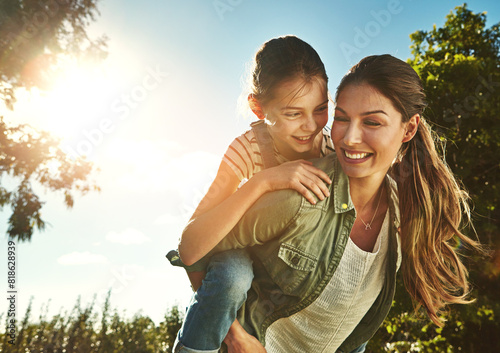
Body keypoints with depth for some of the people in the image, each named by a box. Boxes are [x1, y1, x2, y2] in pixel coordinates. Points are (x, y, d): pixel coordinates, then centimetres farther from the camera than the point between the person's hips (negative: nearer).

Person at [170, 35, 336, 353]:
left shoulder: (332, 144, -20)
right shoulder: (248, 150, -28)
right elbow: (188, 249, -39)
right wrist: (263, 181, -47)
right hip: (250, 256, -3)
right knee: (231, 274, -34)